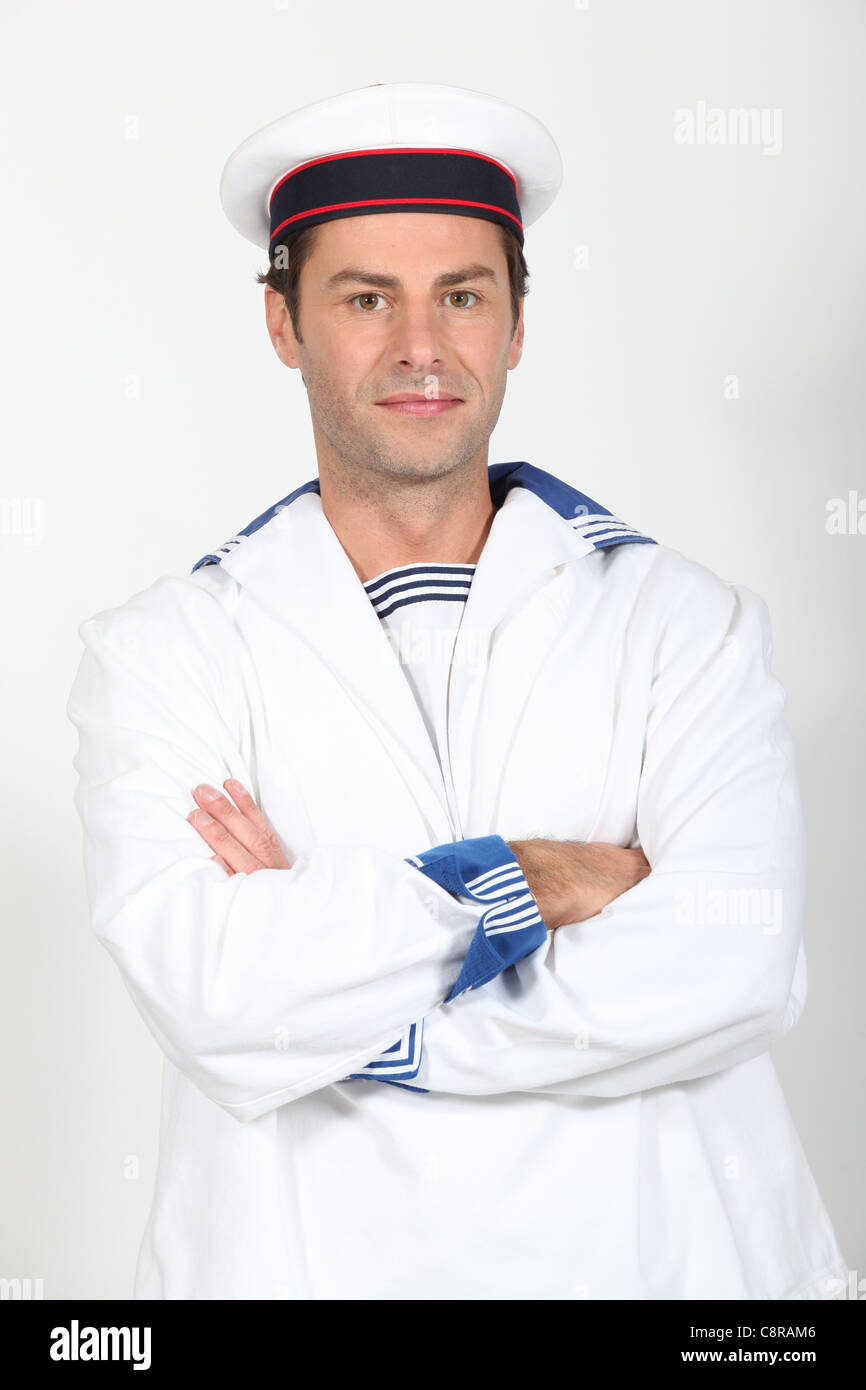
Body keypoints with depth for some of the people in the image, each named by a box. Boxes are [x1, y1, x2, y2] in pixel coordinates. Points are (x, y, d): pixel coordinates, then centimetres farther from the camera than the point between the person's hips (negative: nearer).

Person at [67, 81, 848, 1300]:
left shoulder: (685, 621, -3)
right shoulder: (161, 651, -4)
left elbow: (736, 969, -17)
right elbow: (205, 992, -18)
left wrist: (332, 1014, -15)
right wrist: (516, 879, -15)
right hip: (308, 1257, 0)